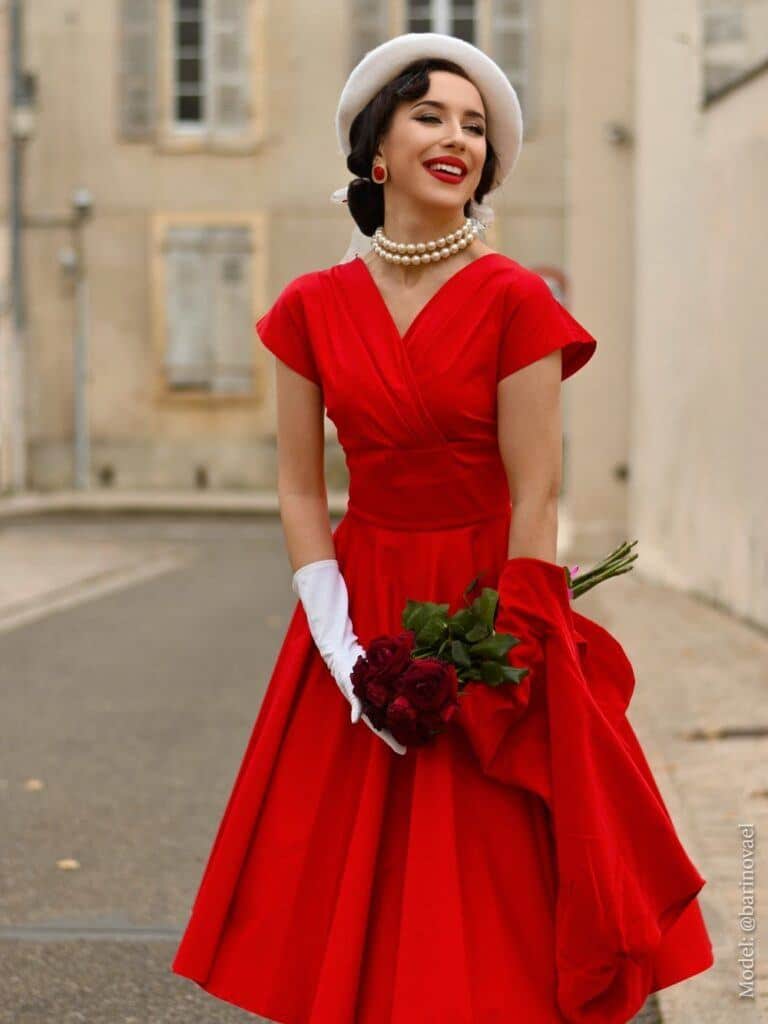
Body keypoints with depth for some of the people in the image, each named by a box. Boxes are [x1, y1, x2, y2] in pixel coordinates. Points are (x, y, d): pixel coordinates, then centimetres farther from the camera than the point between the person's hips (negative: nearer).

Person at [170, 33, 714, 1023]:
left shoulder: (514, 299, -8)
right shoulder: (312, 306, 2)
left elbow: (535, 498, -10)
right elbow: (299, 490, 1)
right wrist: (343, 652, -8)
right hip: (361, 611, 3)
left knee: (491, 899, 2)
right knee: (355, 900, 8)